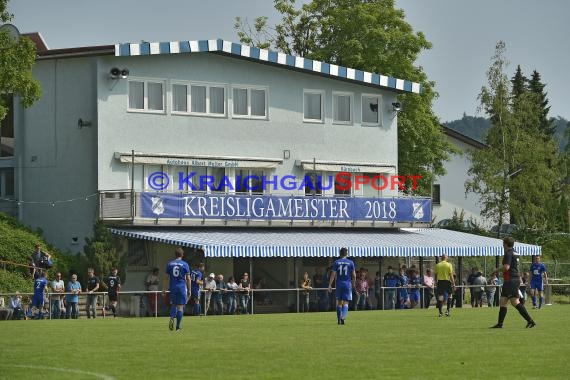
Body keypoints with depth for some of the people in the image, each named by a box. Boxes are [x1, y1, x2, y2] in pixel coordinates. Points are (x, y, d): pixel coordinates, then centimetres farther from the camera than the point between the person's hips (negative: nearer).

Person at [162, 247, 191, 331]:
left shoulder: (169, 264, 5)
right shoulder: (185, 264, -2)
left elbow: (166, 278, 6)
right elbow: (188, 278, -3)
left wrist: (164, 289, 12)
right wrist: (189, 290, 4)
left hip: (172, 287, 2)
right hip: (182, 287, -2)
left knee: (173, 304, 16)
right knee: (180, 306, 2)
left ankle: (172, 318, -11)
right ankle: (178, 326, 0)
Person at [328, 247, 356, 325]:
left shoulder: (336, 262, 0)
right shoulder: (351, 263, -1)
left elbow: (333, 275, -3)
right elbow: (354, 275, 1)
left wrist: (330, 285, -1)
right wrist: (353, 283, 18)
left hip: (339, 284, 1)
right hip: (347, 284, -1)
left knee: (339, 302, 12)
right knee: (345, 302, -2)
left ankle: (339, 319, 15)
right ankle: (343, 317, -21)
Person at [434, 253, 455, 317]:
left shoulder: (437, 265, 4)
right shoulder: (449, 265, -5)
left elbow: (436, 275, 8)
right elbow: (451, 275, -8)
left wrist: (436, 283, 17)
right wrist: (453, 283, -4)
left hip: (440, 281, 2)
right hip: (447, 282, -2)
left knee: (440, 297, 2)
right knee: (448, 297, 11)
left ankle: (440, 312, -3)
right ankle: (447, 311, 6)